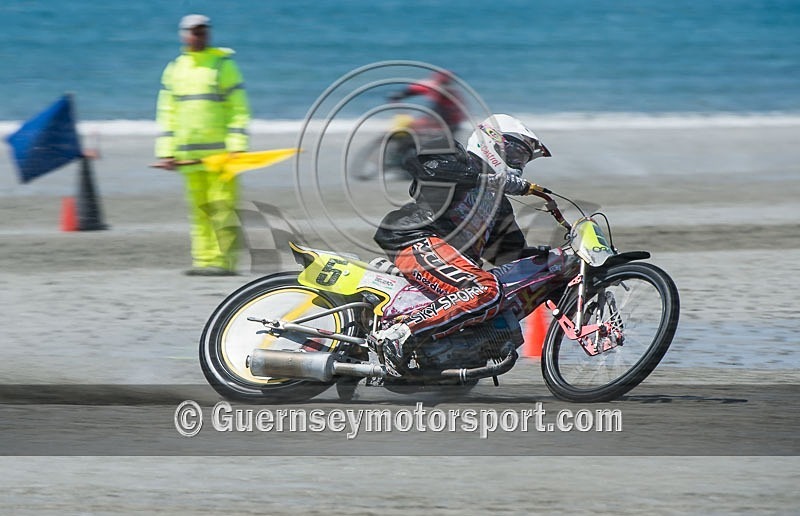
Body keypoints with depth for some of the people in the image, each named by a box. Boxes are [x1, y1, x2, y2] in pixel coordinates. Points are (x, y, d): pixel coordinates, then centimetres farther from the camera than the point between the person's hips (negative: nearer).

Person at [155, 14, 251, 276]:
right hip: (189, 154, 5)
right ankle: (204, 260, 8)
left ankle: (224, 261, -10)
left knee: (222, 206, -9)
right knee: (198, 209, 5)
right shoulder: (174, 69, 14)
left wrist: (237, 145, -10)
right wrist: (166, 151, 8)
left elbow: (239, 108, -1)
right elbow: (166, 114, 16)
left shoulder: (223, 63, 2)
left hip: (219, 153, -5)